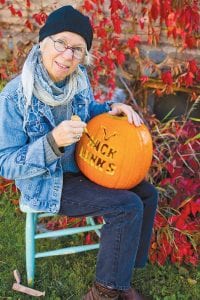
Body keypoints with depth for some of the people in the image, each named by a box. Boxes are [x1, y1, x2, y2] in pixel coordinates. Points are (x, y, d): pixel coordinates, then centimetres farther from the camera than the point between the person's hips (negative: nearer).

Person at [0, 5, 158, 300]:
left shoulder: (79, 77, -8)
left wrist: (112, 108, -8)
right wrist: (53, 141, -37)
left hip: (80, 167, 7)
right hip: (46, 184, -7)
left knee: (147, 194, 2)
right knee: (128, 206, -18)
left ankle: (121, 273, 15)